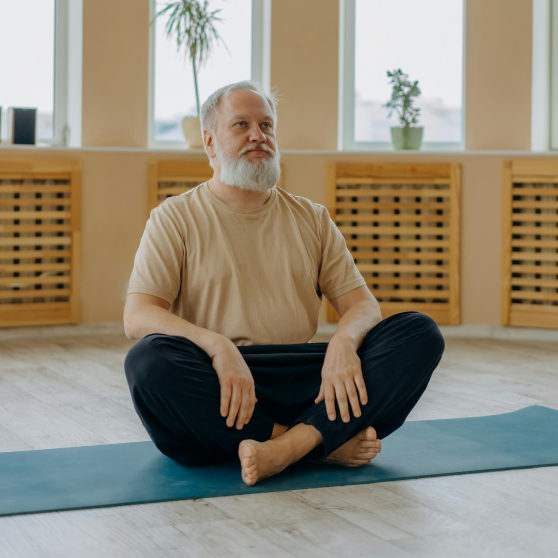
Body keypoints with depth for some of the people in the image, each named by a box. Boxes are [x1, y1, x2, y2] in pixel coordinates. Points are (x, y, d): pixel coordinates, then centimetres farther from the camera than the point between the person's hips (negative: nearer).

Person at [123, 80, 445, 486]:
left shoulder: (312, 219, 19)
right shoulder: (176, 218, 8)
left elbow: (362, 303, 11)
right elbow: (137, 316, -5)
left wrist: (343, 341, -15)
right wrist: (218, 346, -24)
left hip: (303, 386, 3)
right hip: (217, 385, -3)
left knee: (421, 333, -16)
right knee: (150, 359, -35)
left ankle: (289, 446, -34)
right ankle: (326, 443, -26)